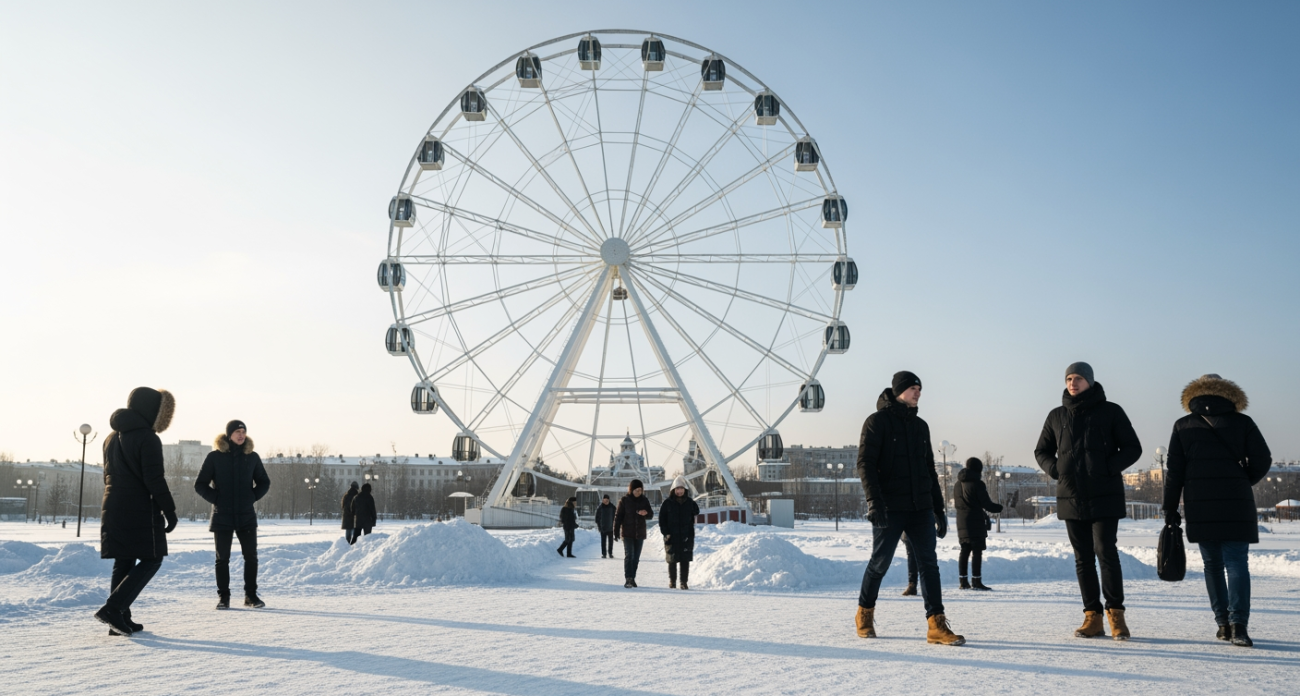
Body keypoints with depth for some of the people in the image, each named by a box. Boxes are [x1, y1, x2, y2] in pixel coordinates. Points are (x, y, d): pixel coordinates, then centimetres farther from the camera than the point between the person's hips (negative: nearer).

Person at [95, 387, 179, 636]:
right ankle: (113, 608, -10)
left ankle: (120, 620, 13)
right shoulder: (147, 438, -13)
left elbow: (109, 475, 21)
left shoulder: (112, 438, 14)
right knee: (151, 560, 1)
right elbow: (154, 480, -17)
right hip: (141, 511, -8)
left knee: (124, 563, 13)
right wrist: (169, 510, -11)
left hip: (113, 510, 8)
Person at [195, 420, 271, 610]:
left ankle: (251, 595, 12)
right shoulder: (215, 456, -3)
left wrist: (253, 497, -1)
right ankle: (223, 596, 13)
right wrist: (216, 498, -9)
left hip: (247, 516, 2)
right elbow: (200, 484, 1)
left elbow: (264, 482, 14)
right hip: (222, 516, -2)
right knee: (222, 558, 5)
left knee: (251, 557, 2)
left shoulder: (252, 457, 4)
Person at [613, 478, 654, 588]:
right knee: (629, 555, -14)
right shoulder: (624, 500, -4)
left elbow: (651, 515, 6)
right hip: (627, 533, -4)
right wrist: (616, 532, -8)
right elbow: (618, 516, -4)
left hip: (640, 533, 4)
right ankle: (628, 579, -17)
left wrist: (646, 513, -18)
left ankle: (632, 578, 18)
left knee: (636, 557, 8)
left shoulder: (644, 501, 5)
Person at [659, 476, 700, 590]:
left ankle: (684, 582, 8)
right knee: (672, 561, 3)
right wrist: (665, 533, -7)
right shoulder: (667, 503, 1)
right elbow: (662, 519, 2)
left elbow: (696, 513, 14)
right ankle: (672, 582, 14)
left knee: (685, 561, 2)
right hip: (672, 537, -1)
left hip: (686, 537, 1)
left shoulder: (690, 502, 6)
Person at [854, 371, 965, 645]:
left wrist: (939, 508, 18)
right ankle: (865, 614, 24)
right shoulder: (878, 421, -4)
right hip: (889, 509, -5)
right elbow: (865, 463, -13)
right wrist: (874, 499, -24)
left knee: (929, 563, -3)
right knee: (880, 563, 4)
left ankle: (936, 625, -4)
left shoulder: (920, 425, 16)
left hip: (920, 509, 6)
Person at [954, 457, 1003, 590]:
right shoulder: (978, 483, -11)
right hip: (975, 522, -7)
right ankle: (976, 581, -6)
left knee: (965, 550, 10)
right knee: (977, 550, -4)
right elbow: (987, 504, -11)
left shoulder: (958, 484, 12)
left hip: (961, 521, 7)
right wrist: (1001, 508, 4)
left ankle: (963, 581, 10)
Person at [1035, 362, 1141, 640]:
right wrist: (1055, 470, 0)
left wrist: (1109, 468, -12)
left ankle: (1115, 613, 2)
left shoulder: (1110, 411, 1)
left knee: (1105, 552, -11)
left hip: (1105, 496, -3)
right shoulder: (1056, 416, 10)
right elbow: (1041, 451, 19)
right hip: (1071, 497, 4)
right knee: (1083, 558, 6)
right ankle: (1092, 617, 12)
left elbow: (1132, 448, 2)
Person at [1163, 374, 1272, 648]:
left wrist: (1170, 507, 6)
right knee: (1236, 563, -3)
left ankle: (1223, 623, 13)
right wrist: (1243, 482, 17)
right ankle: (1238, 624, -16)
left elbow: (1174, 471, 2)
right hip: (1236, 505, -1)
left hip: (1200, 508, 1)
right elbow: (1262, 460, -1)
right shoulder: (1242, 422, 3)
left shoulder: (1183, 427, 5)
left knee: (1212, 564, 12)